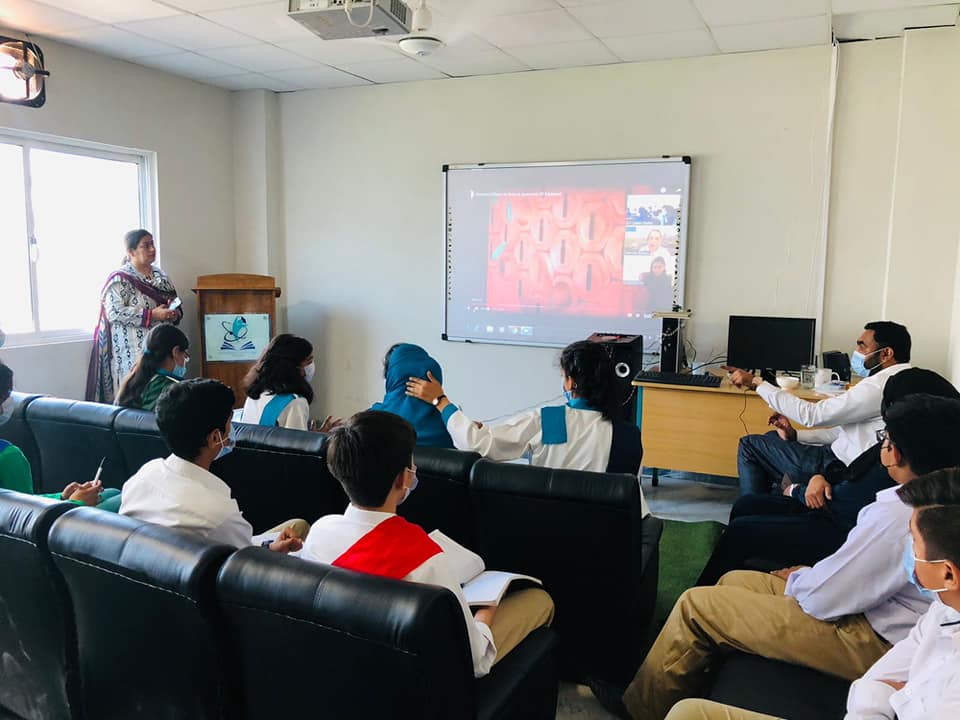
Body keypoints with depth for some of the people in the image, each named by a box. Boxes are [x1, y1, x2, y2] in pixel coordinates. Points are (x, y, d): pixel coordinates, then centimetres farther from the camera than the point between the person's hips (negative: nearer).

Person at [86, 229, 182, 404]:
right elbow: (114, 313, -15)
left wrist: (174, 314, -3)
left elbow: (175, 304, 21)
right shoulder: (120, 279, -6)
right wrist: (152, 315, -19)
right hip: (134, 351, -6)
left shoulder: (160, 275, 14)